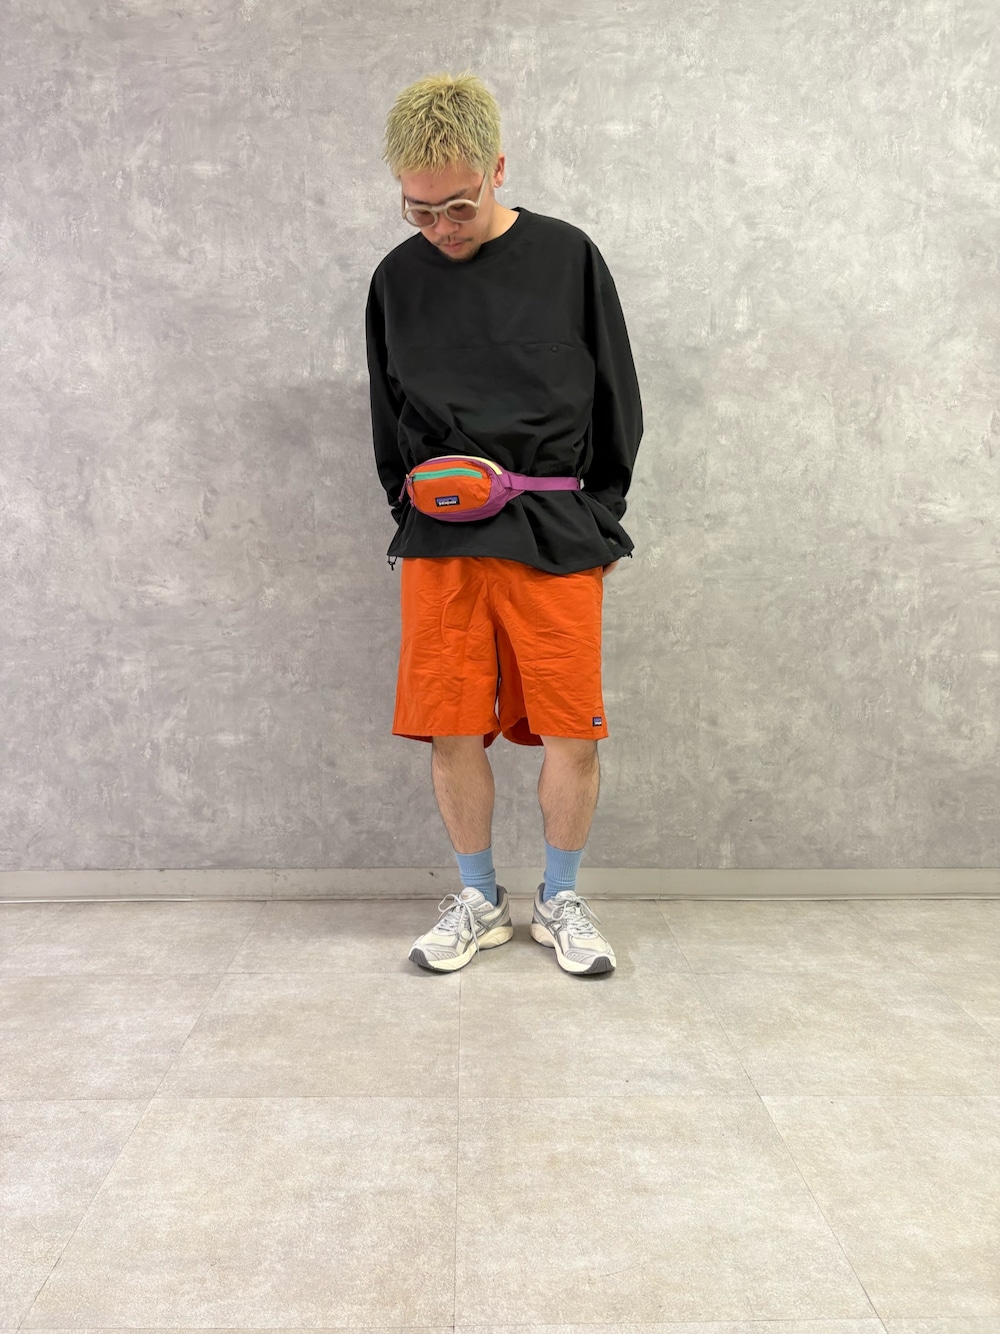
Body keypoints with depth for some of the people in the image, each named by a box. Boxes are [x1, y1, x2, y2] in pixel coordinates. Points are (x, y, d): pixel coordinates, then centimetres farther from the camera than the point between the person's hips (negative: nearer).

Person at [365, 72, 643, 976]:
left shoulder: (567, 257, 3)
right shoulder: (398, 278, 9)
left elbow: (617, 402, 8)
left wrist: (601, 520, 5)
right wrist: (410, 509, 7)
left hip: (556, 535, -1)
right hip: (439, 539, 2)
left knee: (572, 734, -2)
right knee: (453, 733, 2)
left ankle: (561, 900, 21)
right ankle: (479, 901, 23)